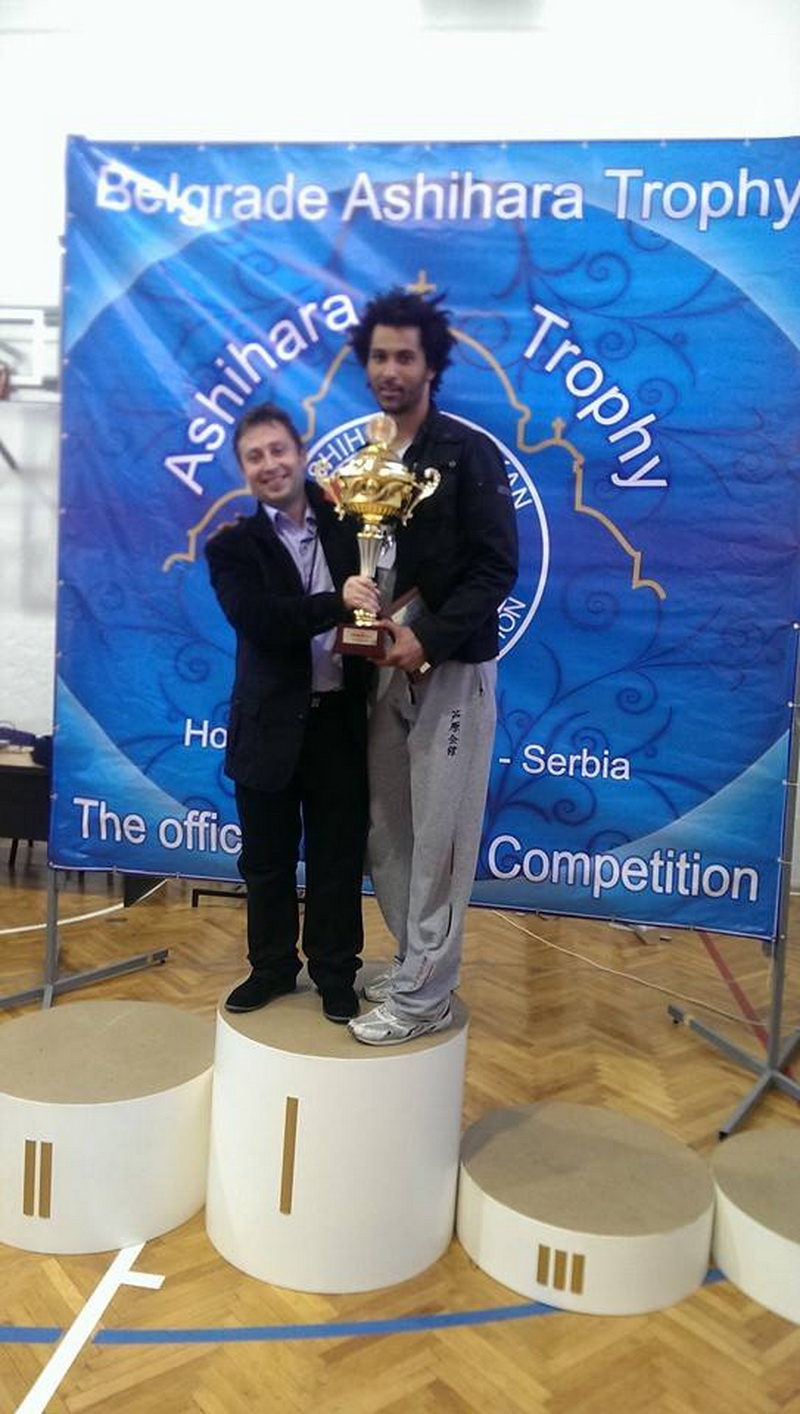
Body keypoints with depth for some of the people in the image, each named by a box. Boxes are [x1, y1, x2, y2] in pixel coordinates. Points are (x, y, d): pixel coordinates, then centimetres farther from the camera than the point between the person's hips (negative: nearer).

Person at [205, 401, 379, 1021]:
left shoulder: (346, 523, 5)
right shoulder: (233, 546, -2)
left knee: (339, 855, 10)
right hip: (271, 723, -1)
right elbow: (258, 619, -20)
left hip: (340, 719, 1)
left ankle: (336, 972, 27)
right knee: (267, 859, 13)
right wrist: (337, 603, -30)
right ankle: (272, 966, 33)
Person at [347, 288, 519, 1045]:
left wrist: (429, 638, -21)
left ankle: (424, 996, 10)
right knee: (384, 830, 11)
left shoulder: (469, 454, -6)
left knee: (438, 836, -2)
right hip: (381, 668, 6)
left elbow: (497, 566, -12)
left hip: (451, 670, -6)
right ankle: (413, 963, 27)